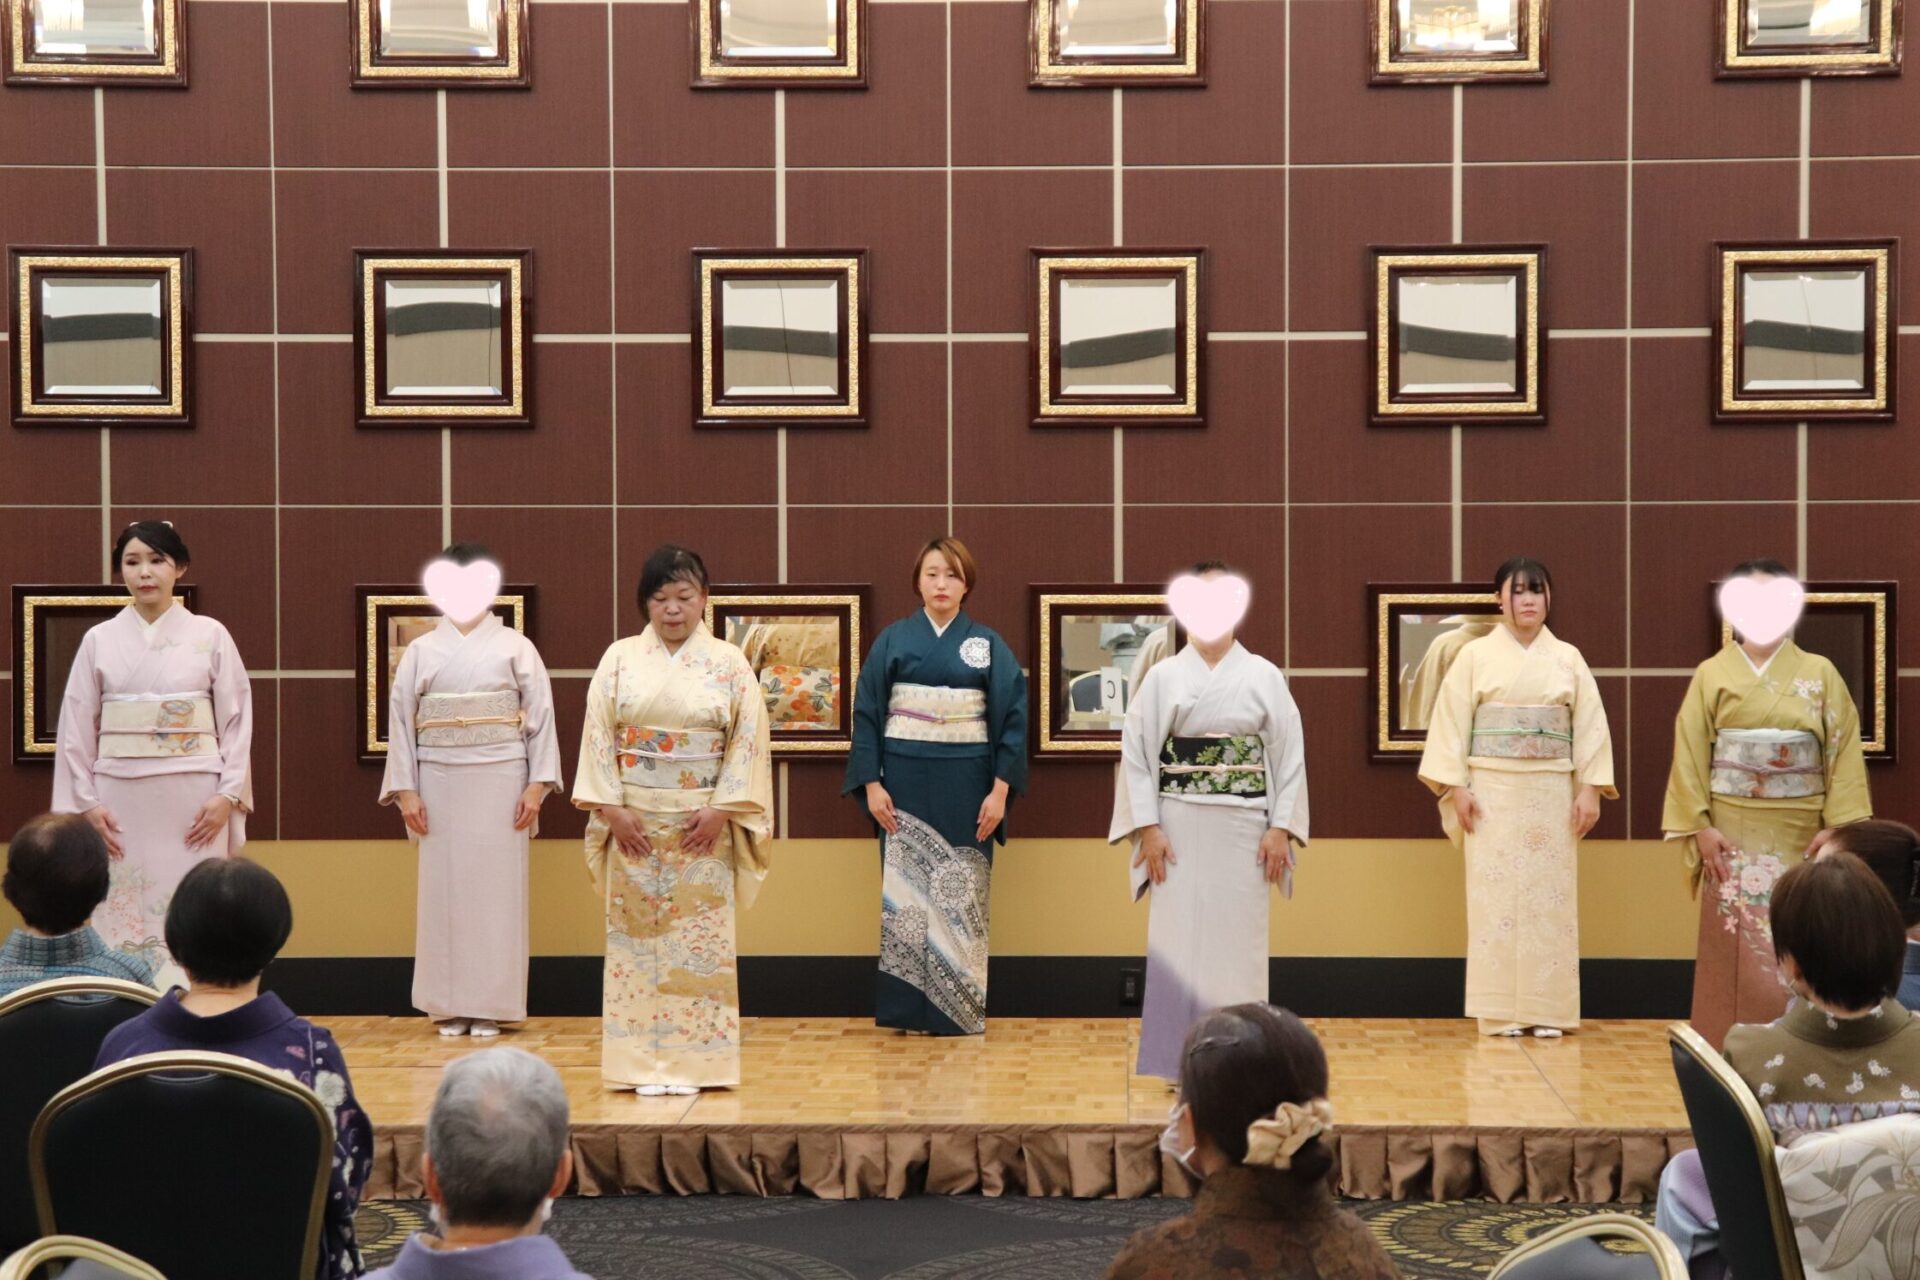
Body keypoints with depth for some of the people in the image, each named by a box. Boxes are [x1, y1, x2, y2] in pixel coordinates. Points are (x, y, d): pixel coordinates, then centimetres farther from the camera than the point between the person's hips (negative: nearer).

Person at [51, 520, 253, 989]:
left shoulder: (210, 636, 3)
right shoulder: (99, 640, 6)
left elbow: (237, 718, 2)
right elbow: (77, 727, 7)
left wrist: (227, 795, -7)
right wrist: (86, 803, -1)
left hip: (194, 799, -1)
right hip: (121, 798, 1)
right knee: (123, 916, 0)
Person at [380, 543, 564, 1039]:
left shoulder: (516, 647, 3)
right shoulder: (421, 651, 6)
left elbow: (540, 716, 2)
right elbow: (402, 719, 5)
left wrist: (537, 785, -5)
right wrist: (405, 790, -2)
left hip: (501, 781, -1)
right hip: (440, 782, 1)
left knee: (497, 889, 0)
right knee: (444, 890, 2)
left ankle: (490, 1006, 7)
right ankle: (449, 1007, 10)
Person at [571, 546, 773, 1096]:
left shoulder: (729, 663, 2)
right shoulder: (620, 659, 4)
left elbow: (748, 741, -2)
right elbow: (598, 737, 2)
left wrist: (721, 809, -10)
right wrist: (612, 808, -7)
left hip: (703, 824, -1)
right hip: (634, 822, 1)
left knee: (700, 940, 0)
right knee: (637, 937, 2)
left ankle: (694, 1061, 7)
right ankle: (644, 1064, 8)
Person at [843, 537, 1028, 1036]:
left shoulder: (988, 645, 4)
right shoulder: (892, 640, 4)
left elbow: (1012, 718, 1)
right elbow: (867, 714, 2)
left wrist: (1000, 790, -7)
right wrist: (871, 784, -6)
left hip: (965, 788, 0)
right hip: (905, 784, 0)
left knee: (961, 894, 2)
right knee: (905, 889, 2)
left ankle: (957, 1009, 9)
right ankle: (905, 1007, 9)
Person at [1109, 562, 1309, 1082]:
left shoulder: (1265, 676, 6)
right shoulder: (1163, 677, 4)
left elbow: (1289, 756, 4)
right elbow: (1137, 754, 2)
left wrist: (1281, 828, -3)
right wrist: (1148, 827, -6)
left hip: (1245, 827, 0)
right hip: (1179, 825, 0)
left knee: (1239, 939, 1)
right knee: (1179, 937, -2)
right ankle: (1181, 1061, 5)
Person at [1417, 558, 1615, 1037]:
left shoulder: (1568, 659, 7)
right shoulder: (1476, 655, 2)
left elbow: (1590, 726, 5)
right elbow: (1452, 721, -1)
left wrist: (1590, 788, -2)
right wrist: (1455, 787, -8)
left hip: (1552, 794, 2)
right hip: (1493, 791, -2)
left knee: (1551, 897, 2)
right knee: (1497, 897, -2)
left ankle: (1547, 1009, 8)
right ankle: (1501, 1012, 3)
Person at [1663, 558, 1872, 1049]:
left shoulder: (1820, 674, 4)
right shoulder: (1712, 675, 3)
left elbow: (1843, 756, 1)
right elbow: (1689, 755, 1)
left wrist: (1841, 831, -6)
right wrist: (1700, 827, -8)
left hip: (1799, 837, 1)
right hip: (1733, 834, 0)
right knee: (1735, 948, -1)